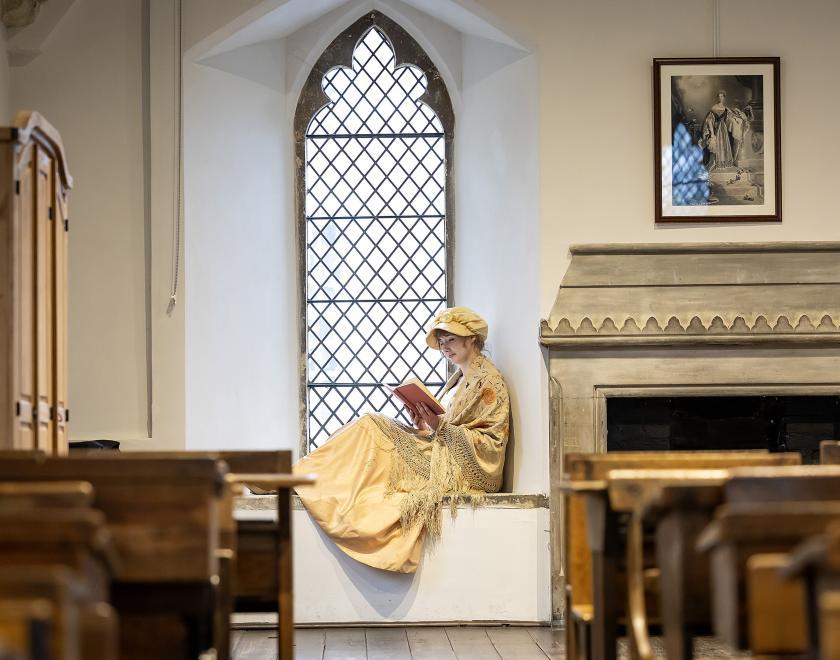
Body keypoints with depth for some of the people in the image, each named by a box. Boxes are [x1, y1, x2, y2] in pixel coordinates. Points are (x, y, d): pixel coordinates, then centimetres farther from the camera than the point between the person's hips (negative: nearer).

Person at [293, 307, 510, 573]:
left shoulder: (489, 381, -5)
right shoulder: (460, 379, 22)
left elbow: (491, 442, -14)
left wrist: (440, 425, -20)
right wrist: (422, 425, -2)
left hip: (464, 470, -8)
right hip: (442, 457, 8)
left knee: (371, 427, -16)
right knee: (371, 425, -6)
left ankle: (301, 478, -17)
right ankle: (301, 476, -14)